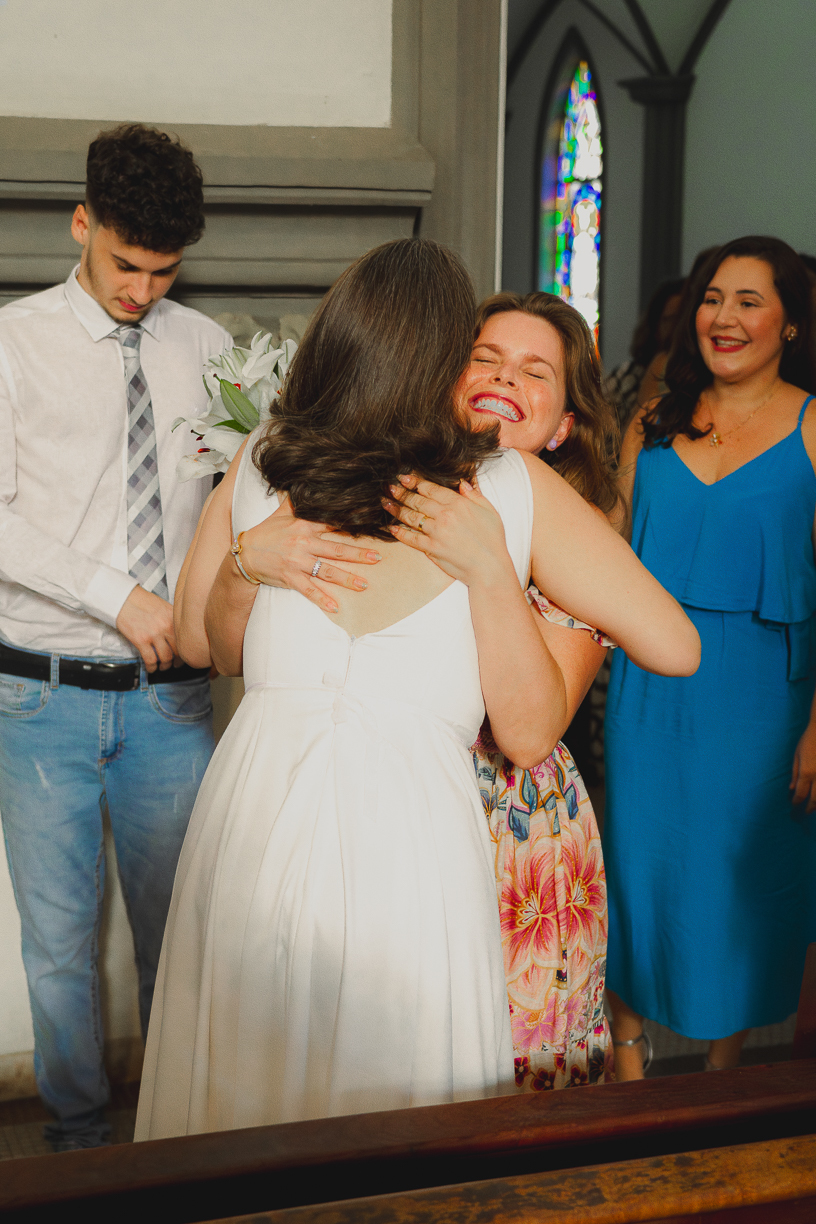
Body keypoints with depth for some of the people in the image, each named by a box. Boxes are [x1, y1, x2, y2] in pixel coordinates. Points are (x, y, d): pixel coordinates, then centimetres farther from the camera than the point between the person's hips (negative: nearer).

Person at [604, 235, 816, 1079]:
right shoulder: (652, 426, 7)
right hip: (647, 688, 3)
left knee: (740, 874, 8)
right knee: (637, 862, 9)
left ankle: (722, 1072, 28)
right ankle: (627, 1059, 27)